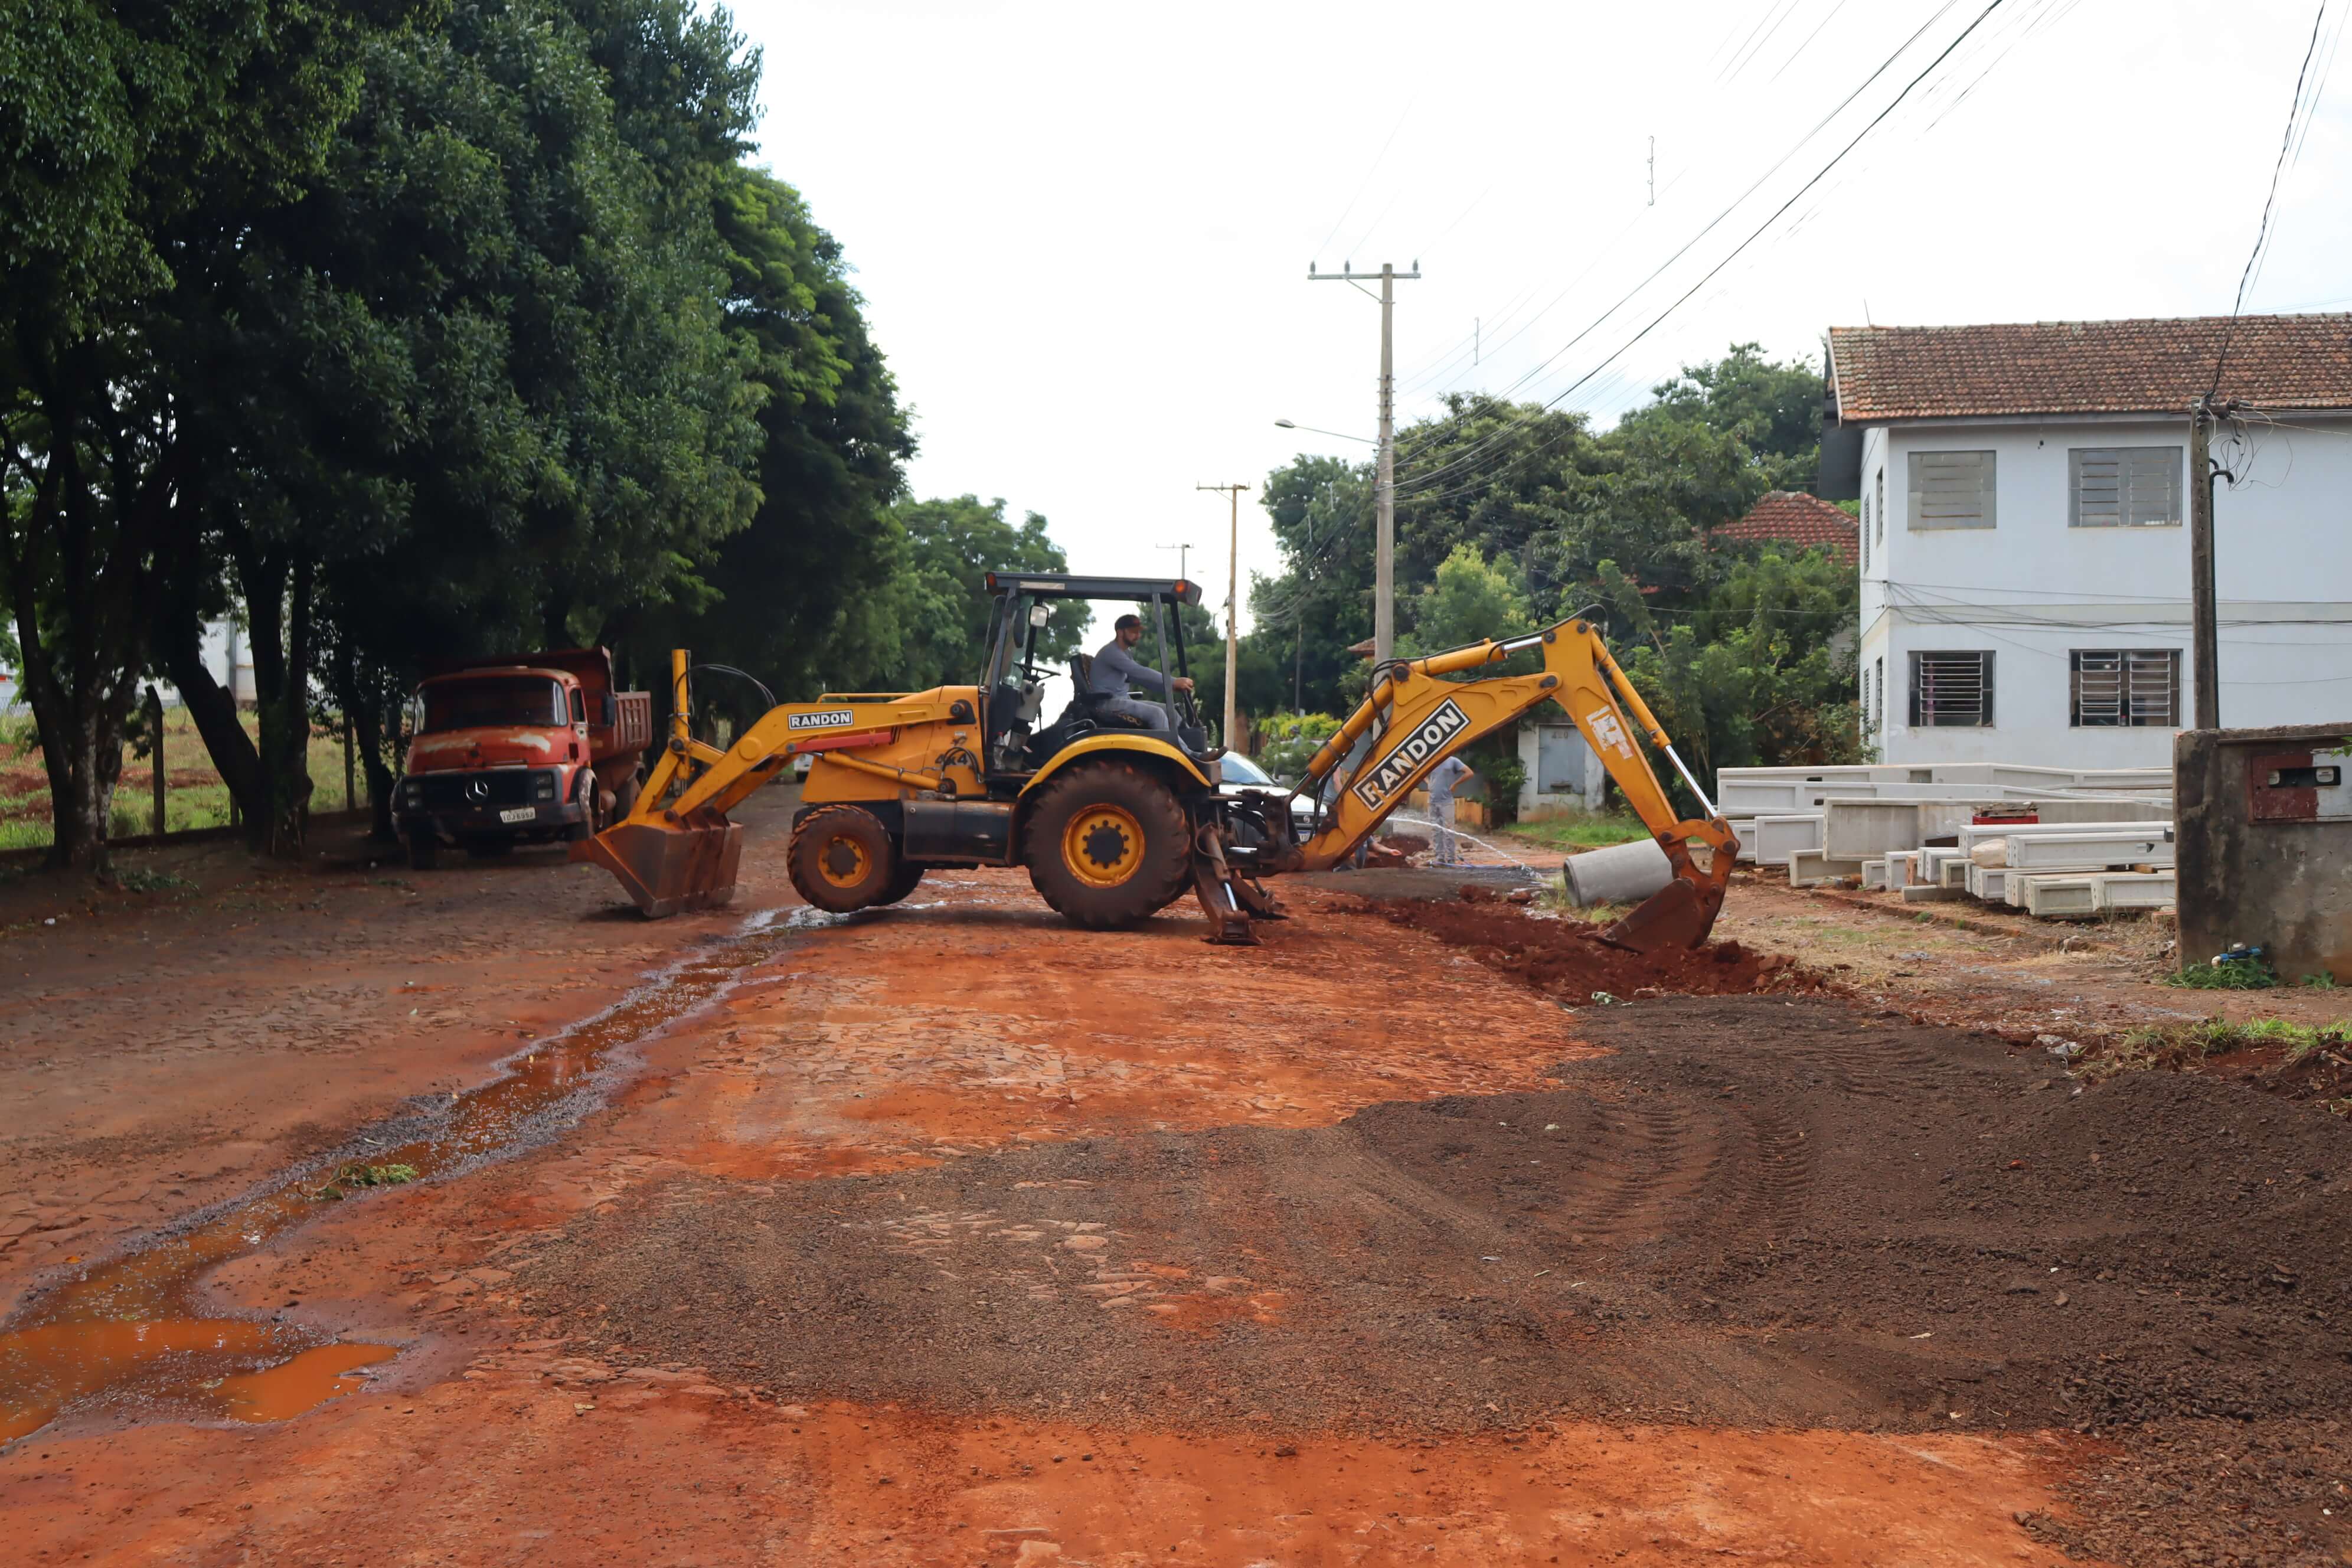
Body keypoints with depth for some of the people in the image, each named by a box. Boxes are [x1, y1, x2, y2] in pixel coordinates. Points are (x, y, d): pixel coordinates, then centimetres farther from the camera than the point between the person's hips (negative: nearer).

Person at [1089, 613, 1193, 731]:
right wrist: (1173, 682, -26)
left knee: (1168, 710, 0)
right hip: (1109, 704, -10)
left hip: (1122, 701, 10)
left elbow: (1143, 678, 16)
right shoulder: (1111, 652, -14)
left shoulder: (1125, 654, 19)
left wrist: (1171, 686, -1)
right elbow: (1140, 673, -24)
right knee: (1156, 713, -25)